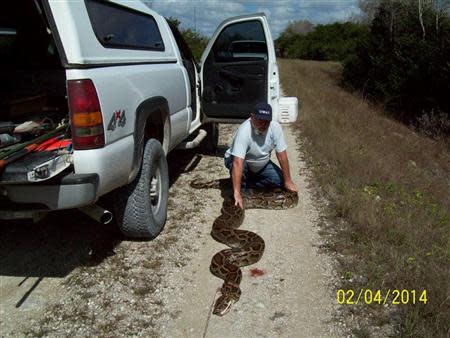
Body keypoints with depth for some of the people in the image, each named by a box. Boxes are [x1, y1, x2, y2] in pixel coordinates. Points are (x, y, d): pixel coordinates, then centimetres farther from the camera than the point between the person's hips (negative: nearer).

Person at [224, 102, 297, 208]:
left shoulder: (275, 127, -24)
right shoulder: (244, 132, -38)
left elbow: (282, 155, -17)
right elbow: (238, 163, -45)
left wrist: (288, 181, -17)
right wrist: (237, 193, -52)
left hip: (262, 164, 5)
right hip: (238, 160, -5)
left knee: (279, 180, -12)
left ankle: (247, 182, 0)